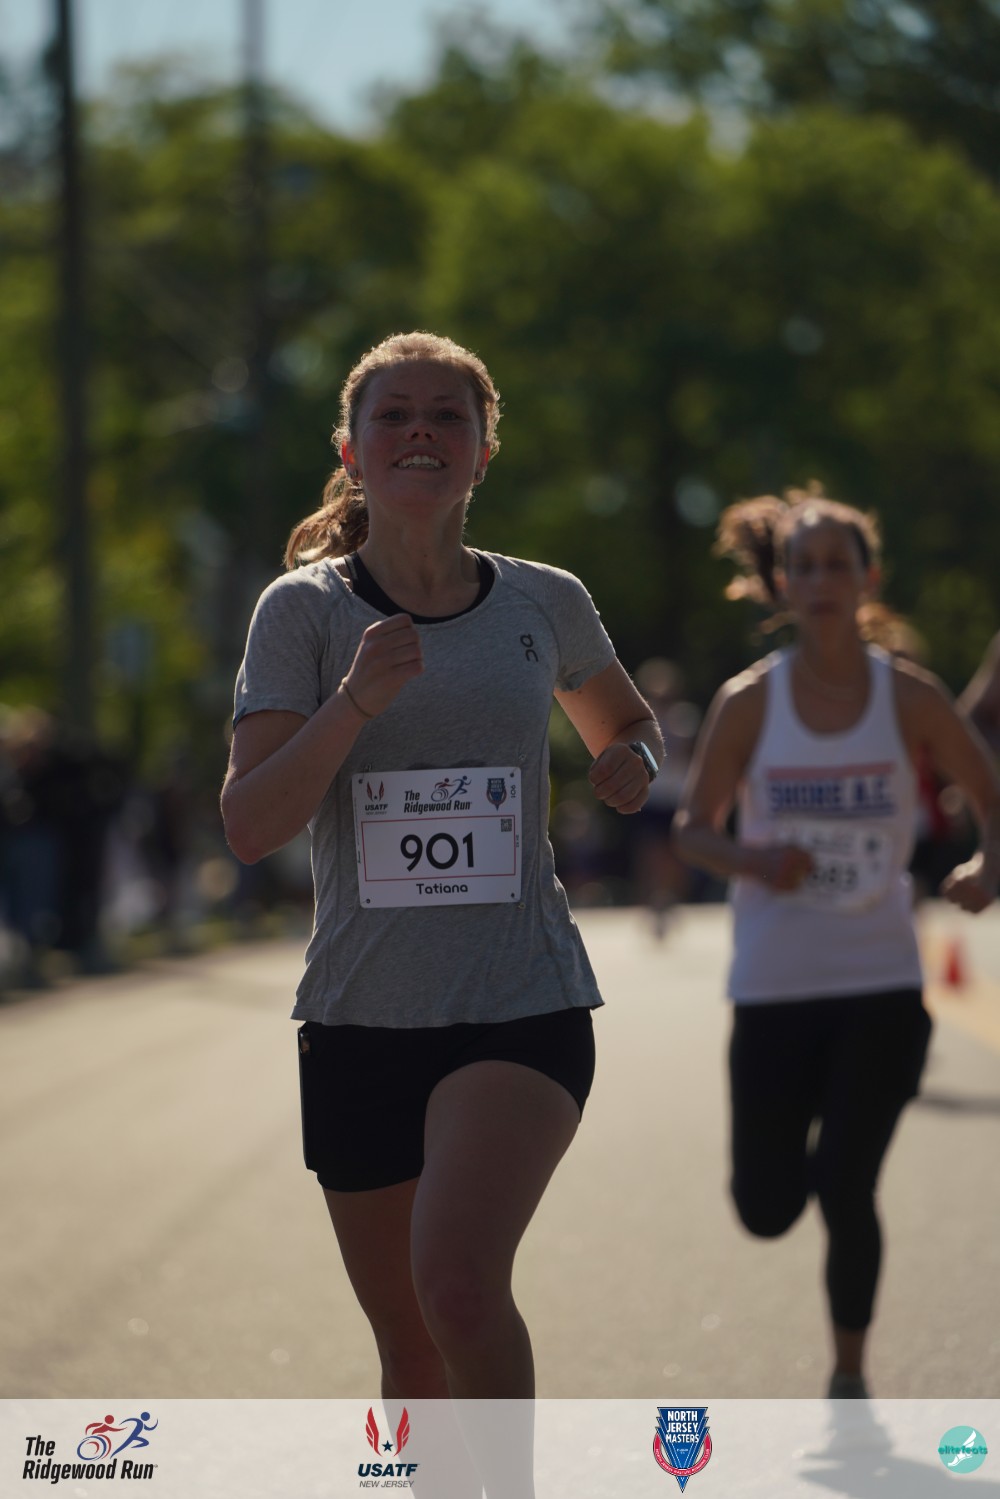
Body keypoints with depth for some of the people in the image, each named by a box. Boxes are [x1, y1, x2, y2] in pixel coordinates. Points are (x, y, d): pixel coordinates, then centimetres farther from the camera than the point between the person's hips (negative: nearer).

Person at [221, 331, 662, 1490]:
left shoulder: (545, 605, 4)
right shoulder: (304, 611, -2)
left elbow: (626, 721, 26)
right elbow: (247, 827, -12)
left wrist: (631, 762, 2)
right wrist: (355, 703, -25)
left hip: (524, 1010, -1)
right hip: (359, 1019, 1)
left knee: (459, 1284, -25)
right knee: (411, 1356, 10)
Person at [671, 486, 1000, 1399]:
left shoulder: (909, 696, -3)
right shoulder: (749, 703, -2)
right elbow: (694, 828, 5)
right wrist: (751, 861, -16)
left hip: (880, 984, -1)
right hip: (774, 984, 1)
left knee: (847, 1191, -7)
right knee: (767, 1209, 1)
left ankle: (849, 1376, 15)